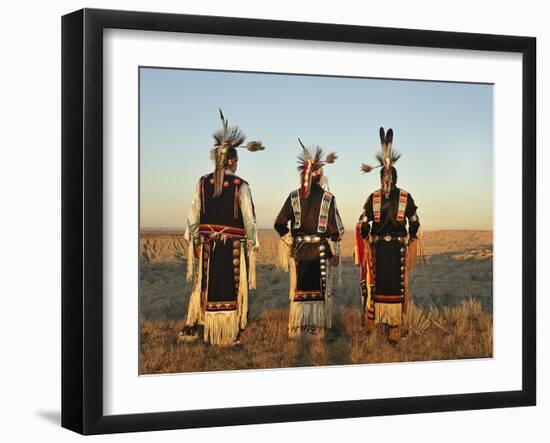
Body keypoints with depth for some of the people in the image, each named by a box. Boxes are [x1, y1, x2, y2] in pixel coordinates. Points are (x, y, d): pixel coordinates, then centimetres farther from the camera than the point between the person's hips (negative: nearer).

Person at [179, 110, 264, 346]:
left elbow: (194, 214, 4)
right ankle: (229, 335, 12)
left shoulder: (203, 182, -1)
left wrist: (194, 239, 14)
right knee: (232, 288, 7)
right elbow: (249, 217, -7)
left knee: (205, 284, 16)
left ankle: (191, 327, 14)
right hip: (233, 245, -3)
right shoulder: (240, 186, -10)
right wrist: (253, 243, 4)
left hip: (208, 243, 3)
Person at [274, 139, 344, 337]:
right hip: (321, 250, -1)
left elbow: (280, 224, -3)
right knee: (320, 288, 7)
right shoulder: (328, 198, -7)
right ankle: (318, 328, 8)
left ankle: (296, 328, 10)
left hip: (299, 249, 2)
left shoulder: (294, 197, -2)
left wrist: (290, 241, 10)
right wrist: (335, 252, 5)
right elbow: (335, 228, -4)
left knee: (299, 288, 9)